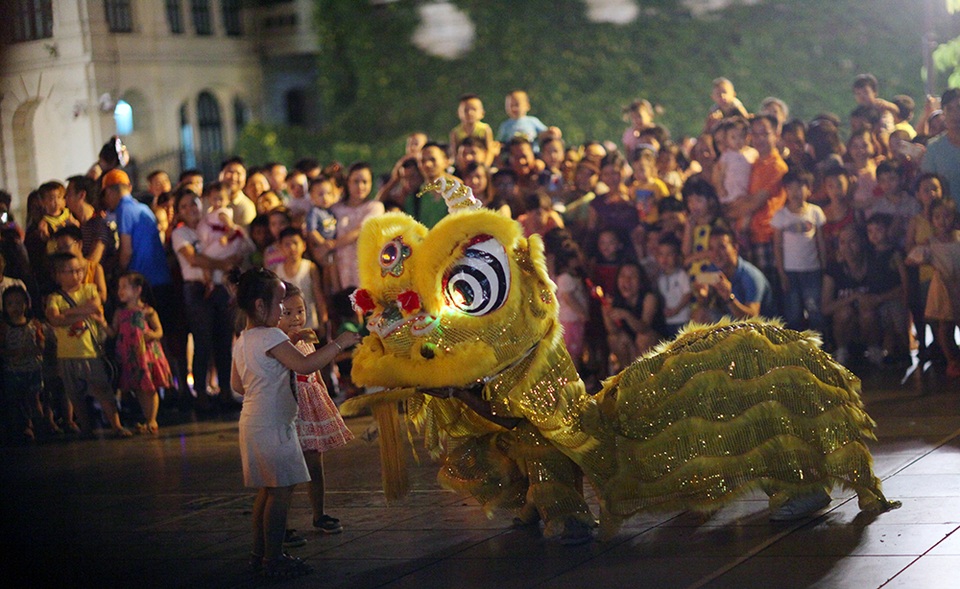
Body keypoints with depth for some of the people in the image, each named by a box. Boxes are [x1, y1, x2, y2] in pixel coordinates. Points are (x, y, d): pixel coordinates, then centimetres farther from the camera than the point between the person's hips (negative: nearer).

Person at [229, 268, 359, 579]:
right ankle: (273, 560, -4)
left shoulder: (242, 340, 12)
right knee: (281, 490, -6)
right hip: (272, 425, -10)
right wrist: (338, 343, -17)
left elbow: (237, 384, 19)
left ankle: (261, 554, 21)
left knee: (267, 489, 16)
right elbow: (305, 365, -25)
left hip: (253, 421, 10)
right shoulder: (271, 337, -17)